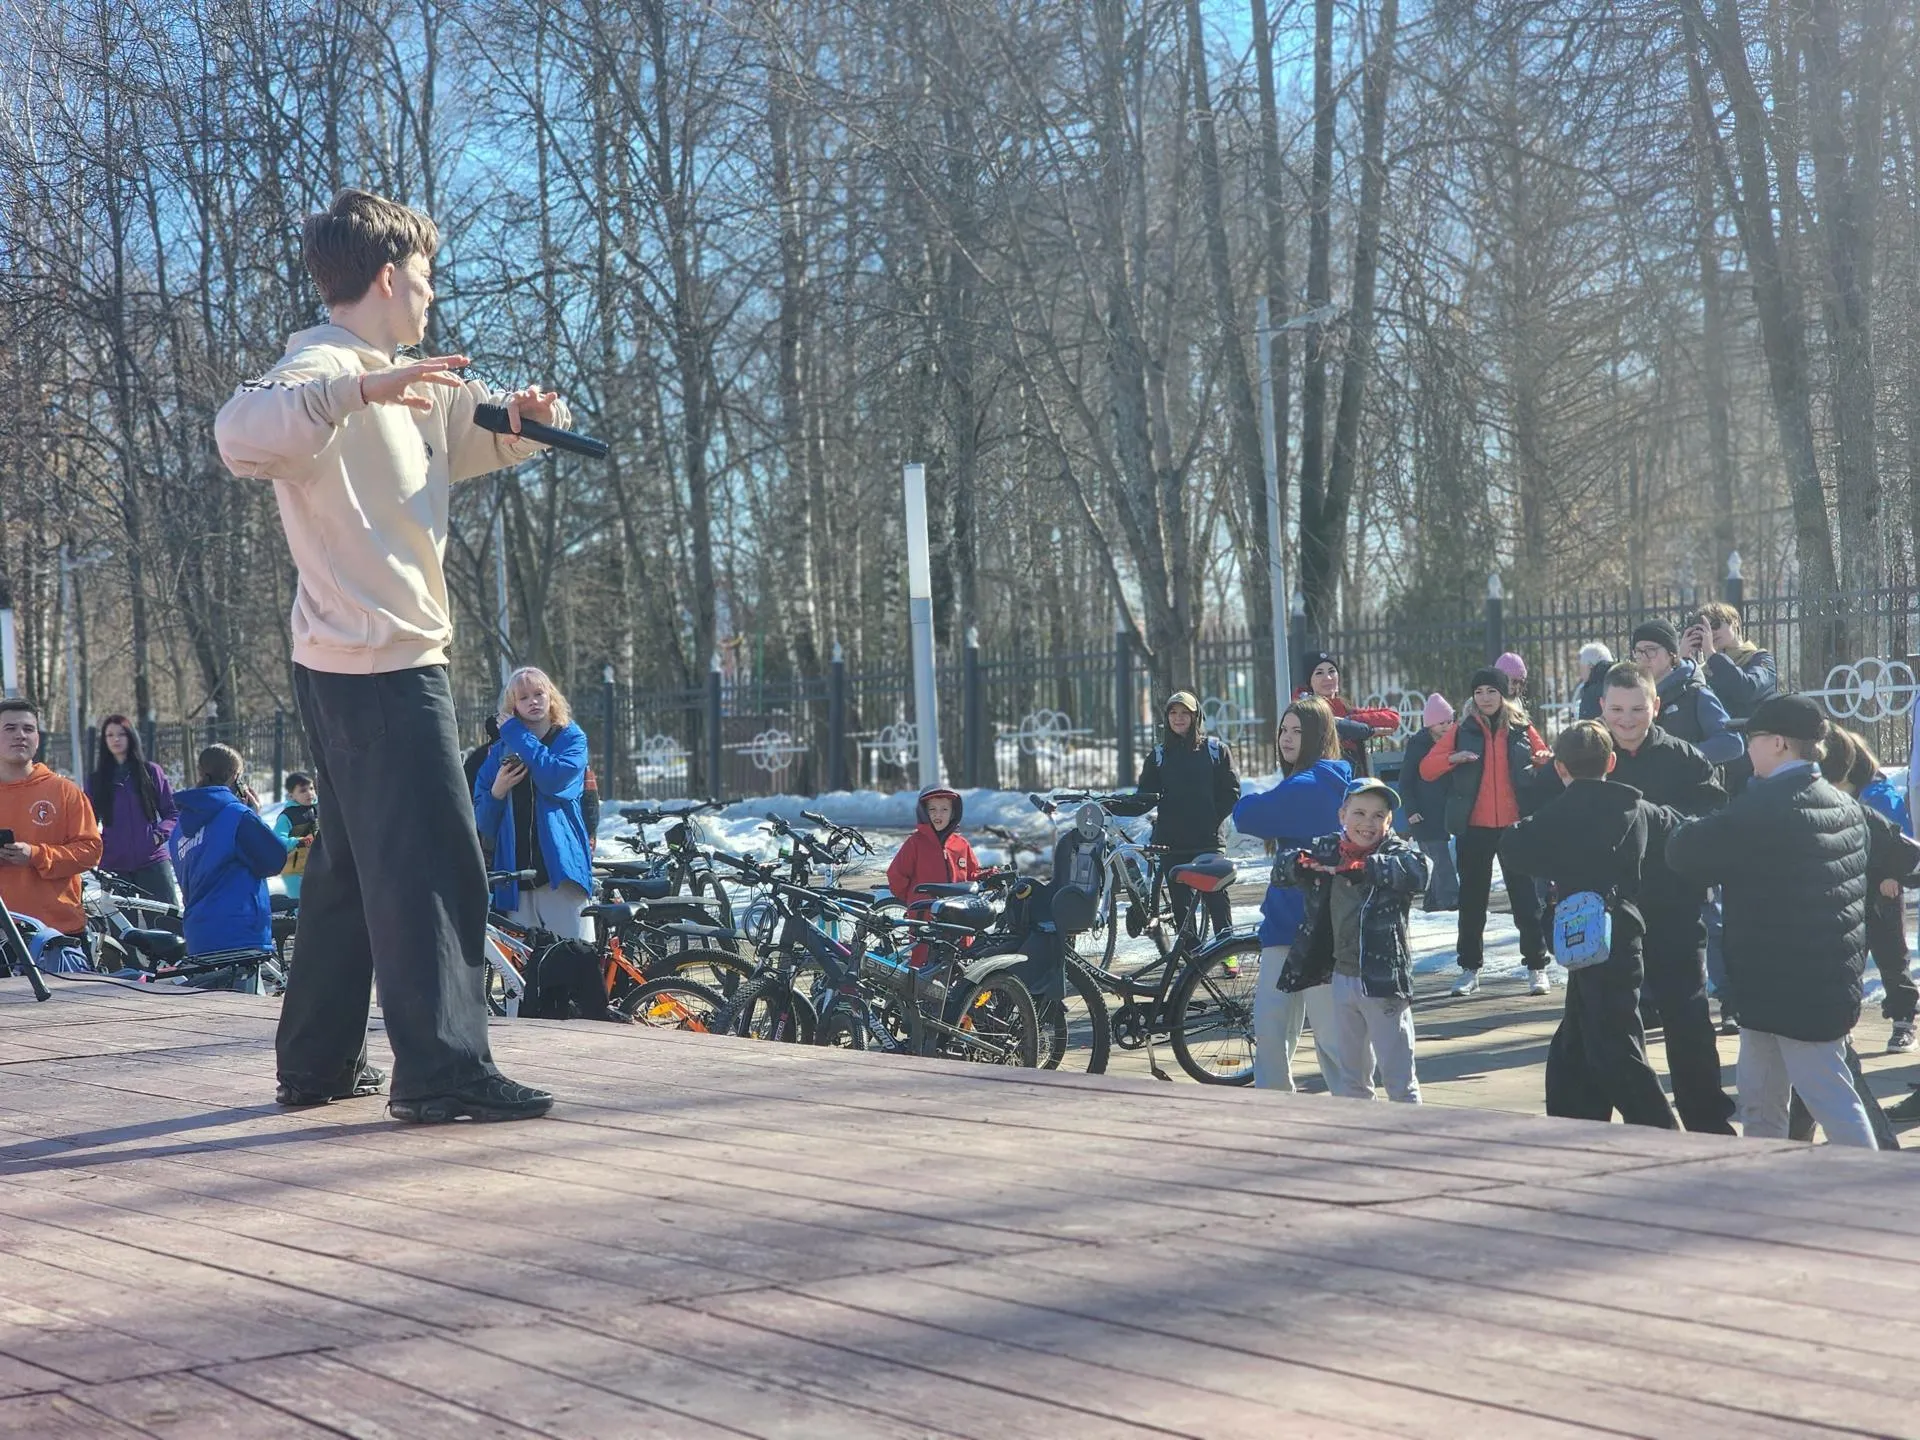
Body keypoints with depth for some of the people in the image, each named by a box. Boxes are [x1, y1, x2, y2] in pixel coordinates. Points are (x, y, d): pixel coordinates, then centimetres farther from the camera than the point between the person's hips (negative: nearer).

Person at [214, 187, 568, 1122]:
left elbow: (463, 440, 31)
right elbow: (241, 432, -33)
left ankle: (318, 1062, 23)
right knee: (433, 863, -10)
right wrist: (359, 390, -43)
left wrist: (520, 419, 8)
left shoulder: (394, 384, 17)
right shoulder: (325, 368, -13)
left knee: (353, 866, 15)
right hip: (381, 661, -11)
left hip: (351, 663, 11)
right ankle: (442, 1071, -9)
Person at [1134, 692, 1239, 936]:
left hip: (1208, 840, -3)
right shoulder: (1159, 754, 12)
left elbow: (1231, 792, 2)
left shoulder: (1215, 749, 5)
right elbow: (1145, 795, 11)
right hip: (1172, 842, 3)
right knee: (1180, 901, 4)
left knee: (1217, 896, -5)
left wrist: (1213, 818, -7)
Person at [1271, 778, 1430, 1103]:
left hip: (1383, 980, -5)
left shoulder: (1397, 851, -8)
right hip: (1339, 979, 5)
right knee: (1346, 1075, 16)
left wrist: (1361, 867, -36)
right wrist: (1301, 862, -19)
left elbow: (1416, 871, -28)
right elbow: (1281, 867, 5)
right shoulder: (1325, 850, 7)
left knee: (1398, 1073, 1)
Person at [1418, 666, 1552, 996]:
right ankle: (1469, 968, 15)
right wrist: (1453, 758, -19)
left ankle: (1537, 967, 8)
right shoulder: (1461, 730, 3)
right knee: (1472, 899, 7)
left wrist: (1545, 761, -10)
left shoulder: (1522, 729, 5)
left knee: (1525, 896, 1)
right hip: (1473, 829, 1)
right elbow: (1426, 770, 0)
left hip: (1515, 826, 0)